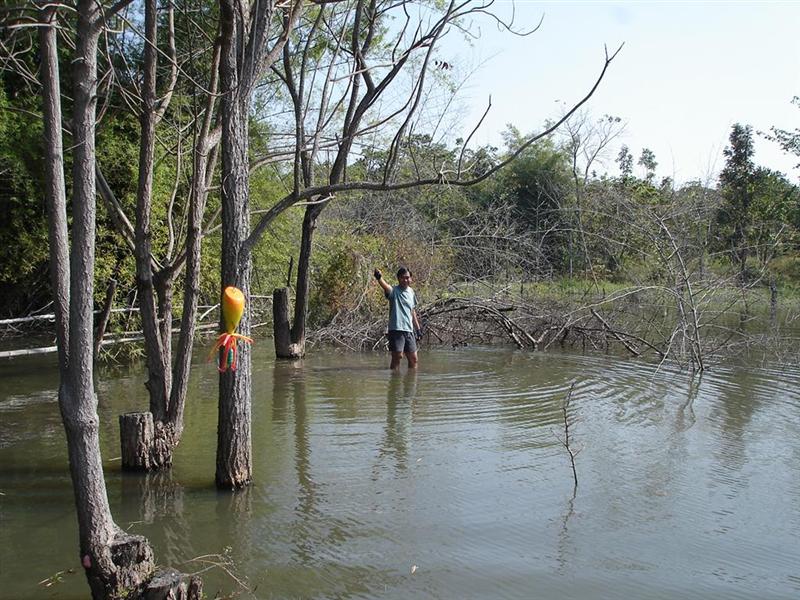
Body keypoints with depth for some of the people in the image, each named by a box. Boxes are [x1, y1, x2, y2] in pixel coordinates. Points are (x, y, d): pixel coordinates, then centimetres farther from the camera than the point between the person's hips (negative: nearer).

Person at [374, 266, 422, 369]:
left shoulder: (411, 292, 14)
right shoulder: (394, 291, -5)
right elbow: (385, 286, -29)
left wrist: (417, 328, 22)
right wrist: (379, 278, -51)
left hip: (409, 330, 6)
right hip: (396, 330, -6)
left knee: (413, 359, 8)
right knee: (397, 357, -11)